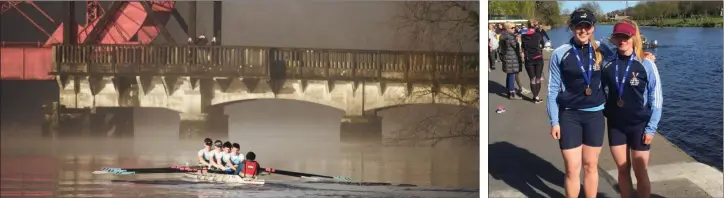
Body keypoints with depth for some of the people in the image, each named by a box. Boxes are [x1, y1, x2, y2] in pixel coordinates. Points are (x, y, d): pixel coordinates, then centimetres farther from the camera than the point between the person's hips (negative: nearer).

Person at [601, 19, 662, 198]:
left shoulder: (646, 65, -10)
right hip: (615, 125, 3)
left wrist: (651, 128, -8)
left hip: (639, 125, -3)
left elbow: (656, 99, -7)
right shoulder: (608, 64, -2)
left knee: (640, 173, 4)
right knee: (623, 170, 12)